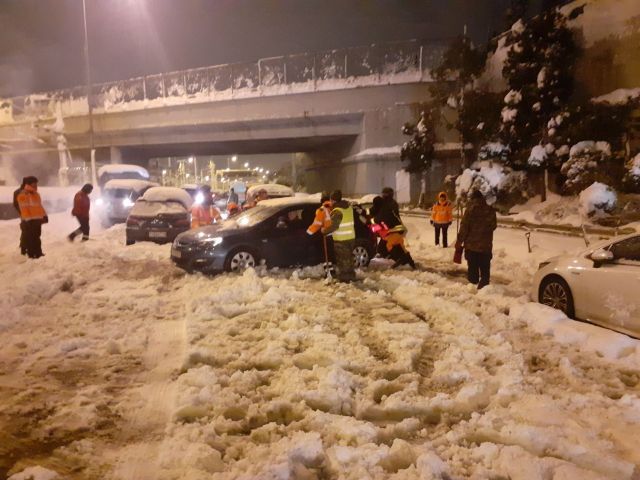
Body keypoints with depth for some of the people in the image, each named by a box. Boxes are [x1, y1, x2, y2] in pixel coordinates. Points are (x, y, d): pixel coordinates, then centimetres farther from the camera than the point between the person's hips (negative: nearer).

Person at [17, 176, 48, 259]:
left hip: (37, 219, 8)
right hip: (29, 220, -7)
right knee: (30, 237, -2)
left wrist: (44, 215, 15)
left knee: (37, 237, 13)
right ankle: (31, 253, 2)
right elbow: (24, 208, -16)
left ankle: (38, 252, 20)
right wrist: (27, 219, -21)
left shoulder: (36, 194, 15)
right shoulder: (22, 195, -10)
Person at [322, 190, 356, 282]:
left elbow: (334, 226, -23)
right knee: (349, 258, 19)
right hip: (351, 237, 8)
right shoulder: (349, 207, 7)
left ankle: (344, 278, 6)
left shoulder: (337, 211, -19)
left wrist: (324, 230, -7)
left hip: (341, 240, -8)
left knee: (342, 260, 1)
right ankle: (351, 276, 29)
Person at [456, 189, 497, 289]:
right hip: (486, 245, 3)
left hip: (471, 244, -2)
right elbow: (494, 225, 11)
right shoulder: (490, 210, 0)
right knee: (485, 267, 10)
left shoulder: (470, 209, -11)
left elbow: (464, 227, -12)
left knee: (472, 267, 6)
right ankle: (484, 285, 7)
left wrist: (459, 241, -4)